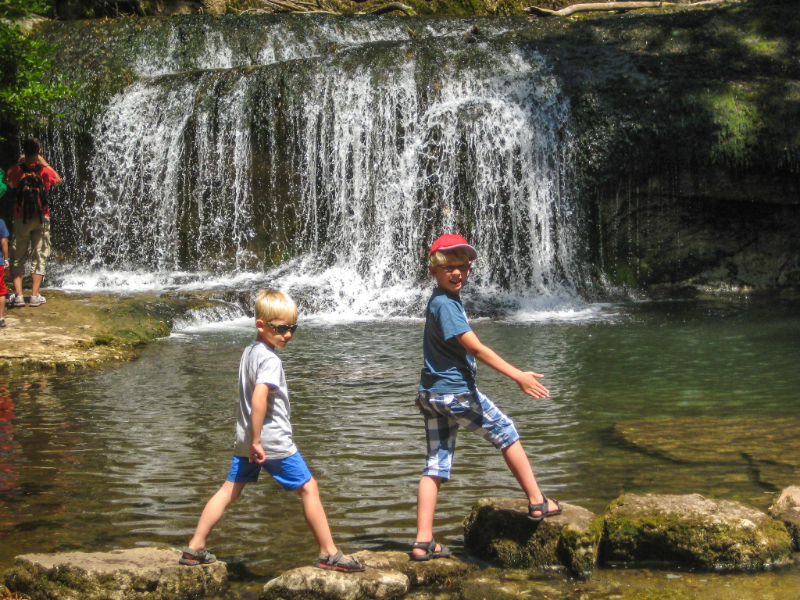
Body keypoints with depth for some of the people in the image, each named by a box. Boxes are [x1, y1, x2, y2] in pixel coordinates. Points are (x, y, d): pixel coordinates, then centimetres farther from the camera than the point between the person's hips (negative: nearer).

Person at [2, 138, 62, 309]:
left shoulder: (16, 170, -6)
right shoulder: (46, 171, -7)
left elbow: (5, 180, 16)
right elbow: (58, 181, 15)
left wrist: (19, 163, 17)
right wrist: (45, 164, 19)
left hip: (21, 218, 0)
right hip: (42, 218, 0)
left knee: (18, 258, 6)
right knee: (39, 257, 6)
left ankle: (18, 295, -4)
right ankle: (35, 295, 0)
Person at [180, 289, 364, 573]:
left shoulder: (249, 351, 11)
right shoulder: (270, 360, -18)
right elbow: (259, 399, -31)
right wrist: (257, 440, -25)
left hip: (245, 440, 9)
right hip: (274, 441, -9)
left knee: (229, 491, 14)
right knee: (309, 488, 2)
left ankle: (195, 548, 14)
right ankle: (329, 554, 6)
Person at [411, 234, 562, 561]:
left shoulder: (442, 301, 13)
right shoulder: (445, 304, -18)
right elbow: (477, 349, -21)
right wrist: (519, 377, -20)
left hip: (431, 394, 9)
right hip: (456, 391, -9)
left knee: (435, 466, 6)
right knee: (507, 434, 10)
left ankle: (423, 542, 3)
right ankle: (537, 503, 20)